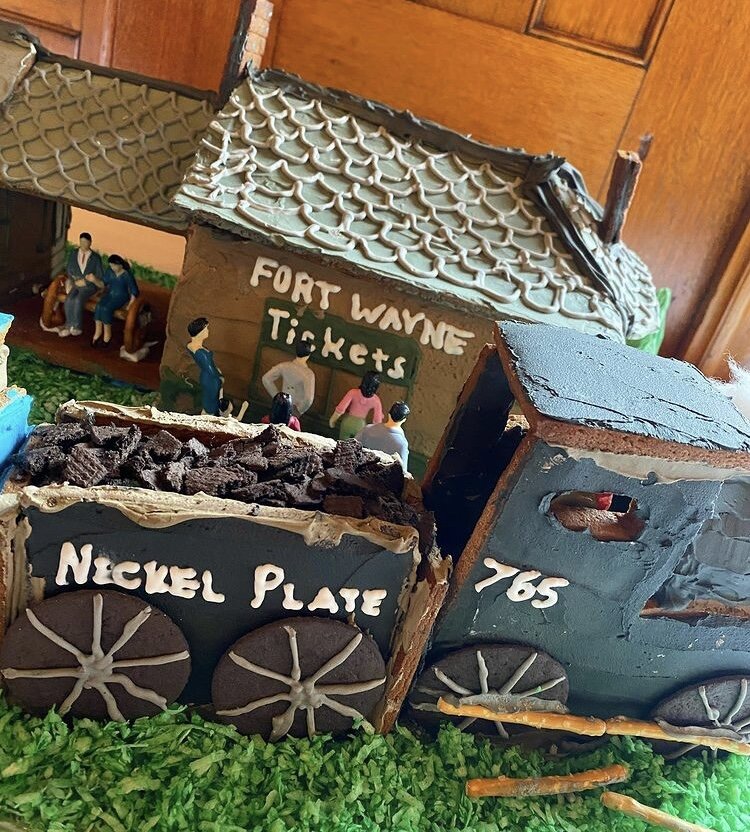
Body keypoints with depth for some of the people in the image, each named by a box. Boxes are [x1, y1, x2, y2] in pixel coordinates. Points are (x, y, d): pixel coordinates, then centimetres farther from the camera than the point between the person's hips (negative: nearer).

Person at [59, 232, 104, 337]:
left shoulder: (96, 258, -1)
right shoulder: (73, 254, 8)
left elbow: (100, 276, -2)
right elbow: (68, 270, 12)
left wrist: (85, 281, -11)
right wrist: (75, 280, -6)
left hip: (89, 286, -3)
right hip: (75, 284, 3)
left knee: (78, 300, -30)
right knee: (69, 300, -26)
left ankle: (76, 326, -17)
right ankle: (69, 326, -16)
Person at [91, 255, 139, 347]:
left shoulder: (127, 275, -15)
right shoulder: (109, 271, 1)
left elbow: (134, 291, -15)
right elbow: (103, 283, 13)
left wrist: (130, 305, -24)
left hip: (121, 297, -5)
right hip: (110, 294, 5)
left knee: (106, 308, -29)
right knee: (99, 306, -25)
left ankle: (107, 333, -13)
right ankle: (98, 331, -18)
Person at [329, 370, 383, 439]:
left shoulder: (353, 392, -21)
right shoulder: (376, 400, -18)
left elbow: (340, 409, -22)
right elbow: (377, 421, -16)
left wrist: (332, 420, -5)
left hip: (348, 421, 0)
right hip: (360, 425, 0)